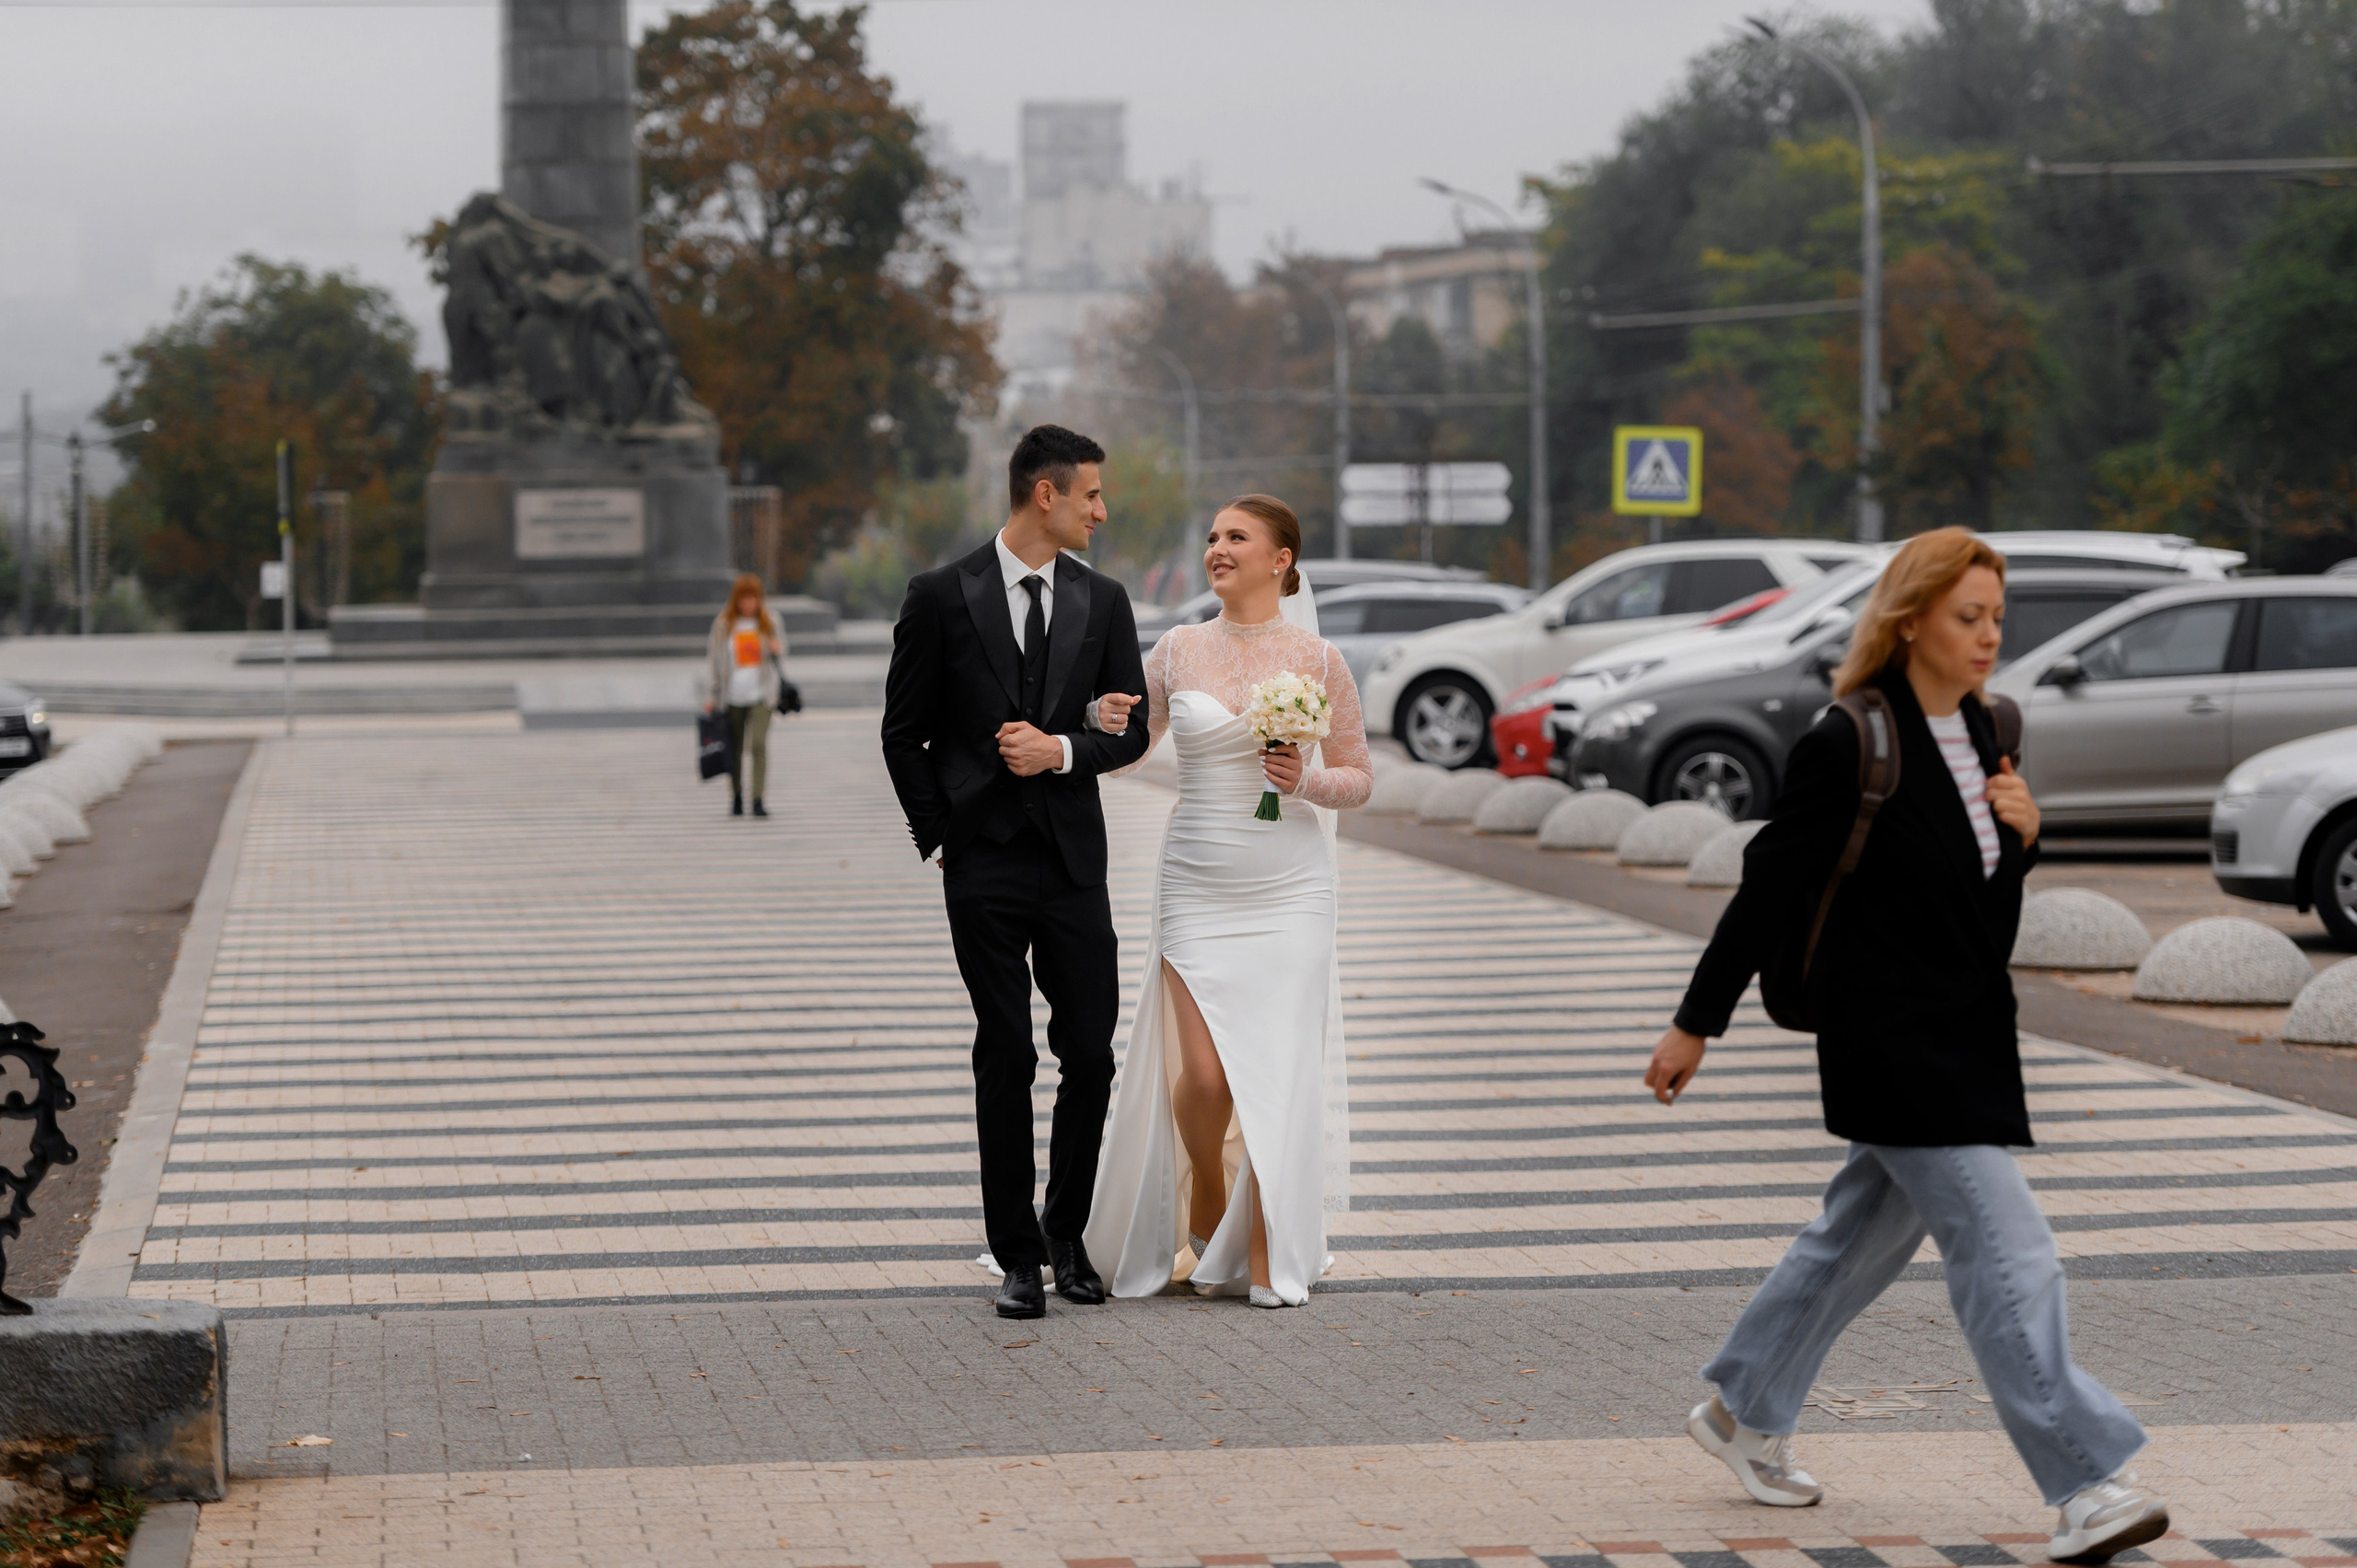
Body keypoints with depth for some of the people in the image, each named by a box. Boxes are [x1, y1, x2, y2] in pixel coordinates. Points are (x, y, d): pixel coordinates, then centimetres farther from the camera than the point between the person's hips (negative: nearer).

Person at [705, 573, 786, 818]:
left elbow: (781, 649, 18)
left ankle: (758, 800, -15)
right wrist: (710, 696, 2)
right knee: (734, 750, 7)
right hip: (733, 694, 1)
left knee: (759, 744, -16)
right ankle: (736, 797, 22)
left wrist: (777, 650, -7)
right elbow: (713, 659, 6)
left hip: (761, 695, -1)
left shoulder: (770, 621, 6)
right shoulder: (723, 624, 3)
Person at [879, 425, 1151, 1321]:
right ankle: (1018, 1257, 7)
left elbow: (1130, 732, 8)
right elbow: (904, 733, 2)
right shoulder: (942, 597, -2)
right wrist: (938, 837, -2)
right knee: (1005, 1061, 1)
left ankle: (1068, 1235, 19)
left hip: (1074, 862, 3)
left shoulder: (1103, 602, 8)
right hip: (984, 868, -3)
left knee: (1091, 1056, 2)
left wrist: (1061, 750, -11)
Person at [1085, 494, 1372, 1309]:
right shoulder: (1178, 650, 4)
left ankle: (1267, 1257, 6)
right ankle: (1205, 1199, 24)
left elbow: (1359, 778, 5)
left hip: (1288, 886, -1)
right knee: (1206, 1073, -6)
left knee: (1279, 1070, -4)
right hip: (1198, 883, 1)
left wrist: (1305, 782, -14)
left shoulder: (1317, 658, 0)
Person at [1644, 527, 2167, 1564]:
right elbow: (1770, 890, -12)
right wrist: (1695, 1025, -7)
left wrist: (2024, 831, -3)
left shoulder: (1977, 729, 8)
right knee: (2006, 1254, -11)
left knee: (1869, 1229, 19)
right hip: (1891, 1040, -9)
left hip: (1967, 1032, 9)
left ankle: (1744, 1412, 35)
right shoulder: (1850, 746, -16)